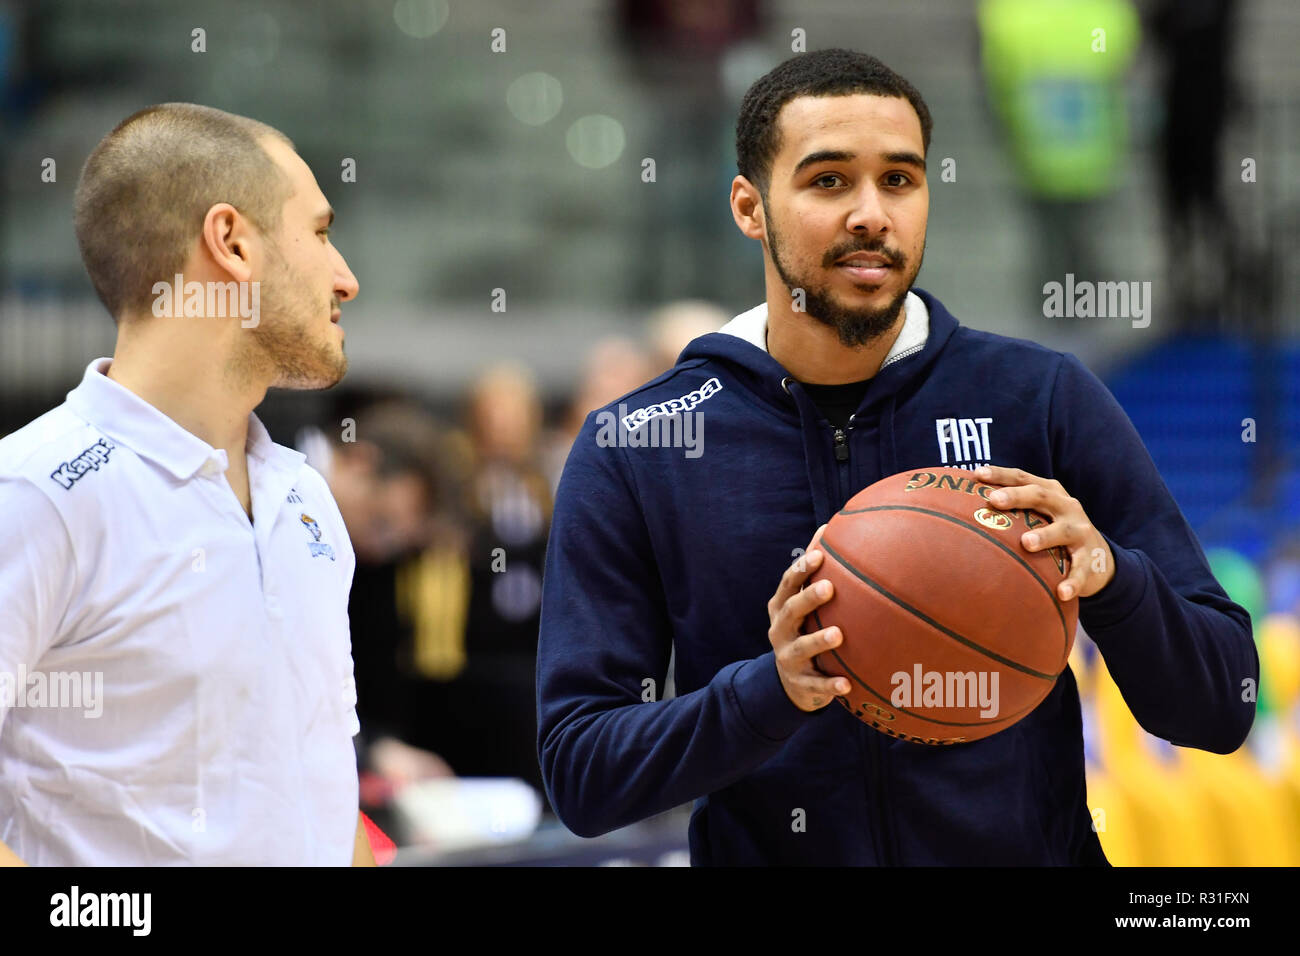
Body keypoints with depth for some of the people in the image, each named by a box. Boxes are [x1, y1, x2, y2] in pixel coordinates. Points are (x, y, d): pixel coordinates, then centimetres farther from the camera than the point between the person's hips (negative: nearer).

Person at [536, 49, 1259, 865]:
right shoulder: (629, 449, -1)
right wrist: (771, 691, -19)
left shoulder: (1046, 400, 1)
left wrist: (1110, 577, -16)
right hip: (763, 850, 0)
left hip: (1032, 848, 0)